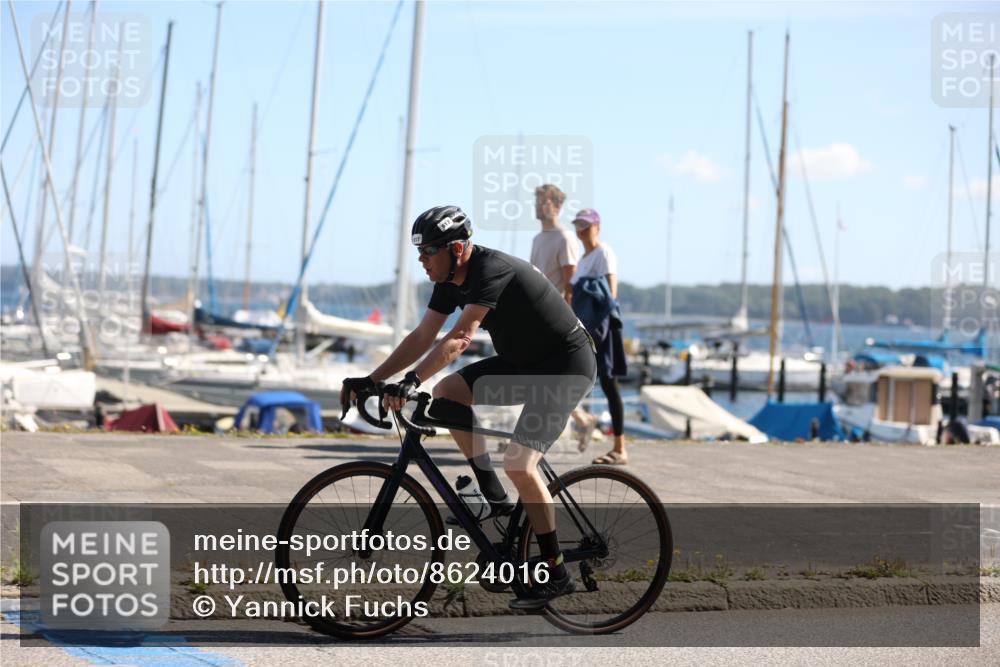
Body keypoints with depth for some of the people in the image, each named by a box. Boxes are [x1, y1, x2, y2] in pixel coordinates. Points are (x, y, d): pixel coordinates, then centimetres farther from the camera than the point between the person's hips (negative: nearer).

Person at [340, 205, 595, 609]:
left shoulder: (492, 270, -26)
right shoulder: (451, 281, 1)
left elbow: (460, 337, -37)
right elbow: (421, 337, 3)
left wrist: (410, 382, -45)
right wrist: (371, 380, -4)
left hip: (567, 366, -9)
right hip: (523, 363, 9)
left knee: (518, 463, -19)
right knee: (447, 393, -5)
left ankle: (556, 574, -7)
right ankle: (496, 500, 2)